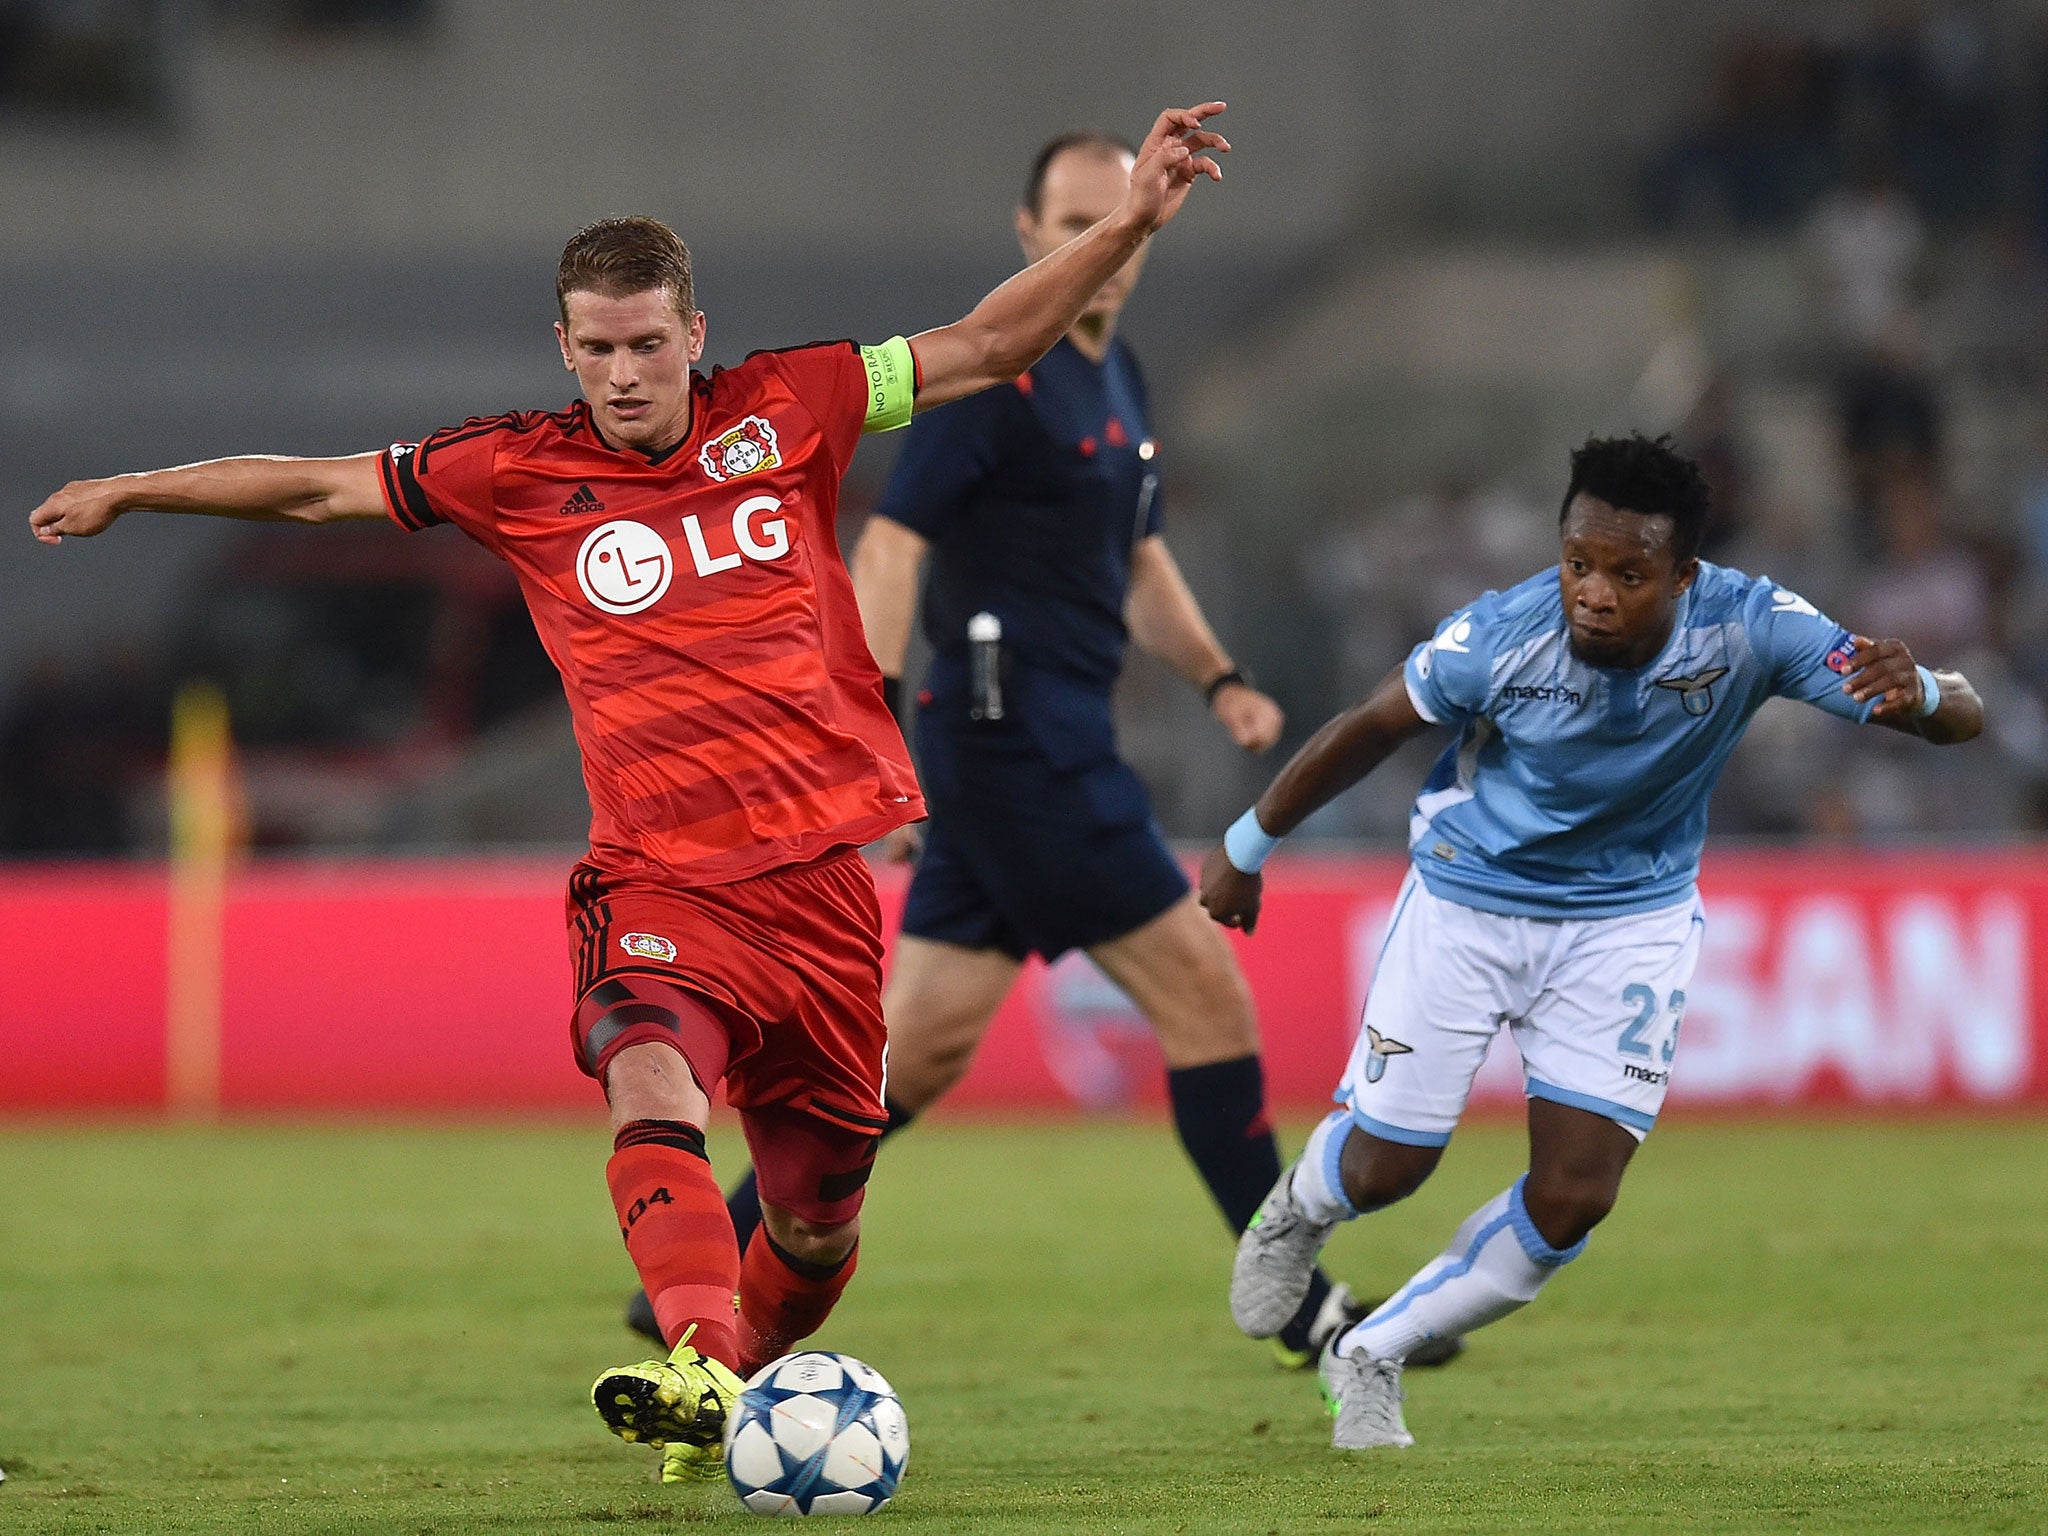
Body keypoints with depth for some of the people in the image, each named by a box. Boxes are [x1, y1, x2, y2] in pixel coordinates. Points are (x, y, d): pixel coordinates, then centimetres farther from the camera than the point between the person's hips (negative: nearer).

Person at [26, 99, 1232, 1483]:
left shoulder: (781, 413, 4)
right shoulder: (520, 472, 4)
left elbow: (985, 347, 7)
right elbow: (322, 486, 16)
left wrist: (1129, 225, -3)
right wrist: (131, 493, 22)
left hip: (825, 870, 2)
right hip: (661, 879, -2)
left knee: (820, 1228, 9)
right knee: (651, 1085, -33)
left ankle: (740, 1379, 38)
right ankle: (697, 1383, -48)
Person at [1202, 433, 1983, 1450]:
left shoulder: (1750, 629, -27)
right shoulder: (1499, 637, -28)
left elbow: (1961, 717, -27)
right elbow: (1370, 729, -8)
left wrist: (1918, 695, -53)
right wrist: (1248, 846, 3)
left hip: (1628, 919, 1)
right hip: (1467, 899, -1)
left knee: (1572, 1202, -6)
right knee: (1385, 1167, 5)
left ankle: (1370, 1357, 17)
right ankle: (1299, 1209, 44)